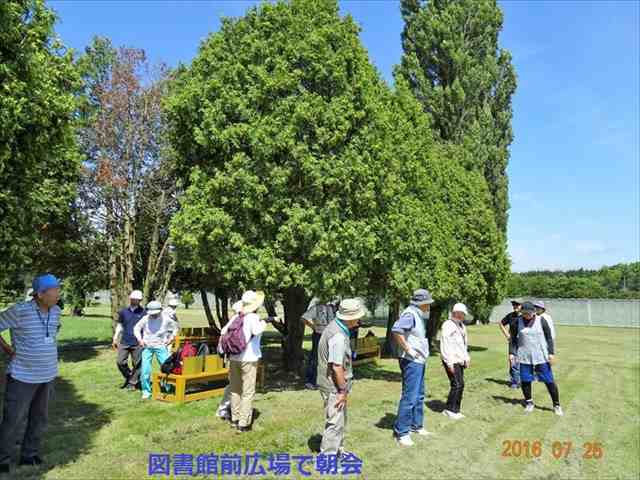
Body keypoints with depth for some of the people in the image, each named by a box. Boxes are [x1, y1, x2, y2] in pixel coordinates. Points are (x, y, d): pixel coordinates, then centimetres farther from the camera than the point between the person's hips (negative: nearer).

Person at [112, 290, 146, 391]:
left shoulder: (143, 313, -3)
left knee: (137, 364, 4)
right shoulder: (123, 312, 7)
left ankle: (132, 383, 20)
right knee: (120, 362, -1)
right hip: (124, 342, 3)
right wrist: (115, 339, 11)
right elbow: (119, 326, 15)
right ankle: (128, 377, 24)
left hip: (137, 343, -3)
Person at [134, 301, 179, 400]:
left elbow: (175, 327, 11)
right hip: (147, 347, 0)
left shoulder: (165, 319, -5)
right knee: (145, 370, -3)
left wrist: (171, 337, 0)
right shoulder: (145, 319, -5)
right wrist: (139, 339, -1)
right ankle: (146, 392, 13)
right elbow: (136, 328, 11)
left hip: (161, 346, 0)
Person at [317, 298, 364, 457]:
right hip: (334, 387, -11)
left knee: (340, 420, 24)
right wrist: (343, 390, -17)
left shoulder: (335, 326, 5)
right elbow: (336, 367, -27)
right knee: (335, 423, 0)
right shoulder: (338, 336, -27)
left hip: (334, 386, 11)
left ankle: (338, 451, 39)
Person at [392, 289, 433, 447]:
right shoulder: (410, 314, -17)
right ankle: (401, 432, 2)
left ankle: (416, 425, 33)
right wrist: (408, 349, -25)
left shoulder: (419, 316, 14)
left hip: (419, 362, 11)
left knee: (419, 396, 19)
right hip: (412, 362, -10)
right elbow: (396, 330, -33)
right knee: (409, 397, -7)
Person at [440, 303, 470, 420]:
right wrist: (450, 363, -19)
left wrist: (467, 358, 16)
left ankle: (455, 410, 17)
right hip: (451, 361, -9)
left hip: (460, 361, 9)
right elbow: (445, 345, -17)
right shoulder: (448, 325, -13)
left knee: (459, 384, 9)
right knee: (458, 384, -13)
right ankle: (450, 409, -2)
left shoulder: (461, 326, 16)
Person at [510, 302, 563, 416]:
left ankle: (556, 405, 17)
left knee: (549, 381, 2)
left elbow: (549, 337, 1)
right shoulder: (517, 322, -2)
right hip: (524, 357, 1)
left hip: (541, 356, -1)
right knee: (525, 381, 5)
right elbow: (513, 339, 6)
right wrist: (512, 353, -2)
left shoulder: (541, 321, -4)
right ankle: (529, 403, 24)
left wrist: (551, 353, -5)